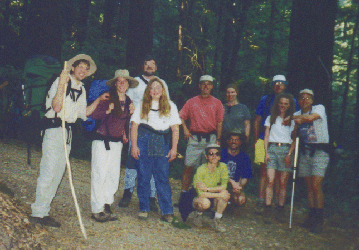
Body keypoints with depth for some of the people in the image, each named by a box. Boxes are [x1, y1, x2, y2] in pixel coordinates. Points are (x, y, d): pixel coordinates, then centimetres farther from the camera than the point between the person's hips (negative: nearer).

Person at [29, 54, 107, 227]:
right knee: (49, 172, -11)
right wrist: (62, 83, -27)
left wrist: (98, 100, 17)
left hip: (68, 132, 8)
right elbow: (57, 107, -20)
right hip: (54, 130, -8)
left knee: (58, 174, 10)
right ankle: (38, 213, -2)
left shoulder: (81, 89, 15)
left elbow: (83, 113, 20)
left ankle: (43, 211, 18)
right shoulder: (60, 82, -8)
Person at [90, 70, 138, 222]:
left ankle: (106, 207, 17)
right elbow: (94, 115, -12)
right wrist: (107, 111, -25)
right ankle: (97, 210, 3)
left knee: (114, 176, 6)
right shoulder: (108, 98, -7)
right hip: (102, 140, -6)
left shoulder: (128, 102, 11)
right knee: (100, 174, -5)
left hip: (117, 142, 6)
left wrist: (131, 113, 2)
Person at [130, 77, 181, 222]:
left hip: (162, 143, 0)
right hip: (144, 142, 0)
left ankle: (167, 212, 1)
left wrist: (174, 148, 1)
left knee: (162, 178, -3)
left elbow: (175, 129, 8)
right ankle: (144, 209, 13)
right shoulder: (142, 105, 10)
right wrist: (134, 145, -4)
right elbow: (134, 126, 6)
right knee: (143, 177, 2)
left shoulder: (170, 106, 12)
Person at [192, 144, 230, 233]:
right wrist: (219, 195, -29)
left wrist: (207, 189, -29)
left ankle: (217, 221, -11)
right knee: (205, 202, -37)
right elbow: (200, 193, -27)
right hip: (199, 198, -3)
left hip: (215, 200, 3)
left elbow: (223, 187, -19)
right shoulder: (201, 170, -22)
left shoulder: (222, 167, -12)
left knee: (225, 193, -28)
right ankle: (199, 214, 1)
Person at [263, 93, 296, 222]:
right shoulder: (271, 118, 15)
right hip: (272, 149, 0)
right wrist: (266, 152, 0)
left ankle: (280, 211, 2)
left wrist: (289, 154, -5)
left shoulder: (292, 120, 13)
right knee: (270, 181, -11)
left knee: (283, 183, -2)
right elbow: (266, 136, 11)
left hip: (286, 150, 0)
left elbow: (294, 140, 8)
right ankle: (267, 208, -10)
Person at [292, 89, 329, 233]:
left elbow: (310, 117, -23)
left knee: (316, 185, -14)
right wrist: (297, 123, -9)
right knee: (309, 187, 5)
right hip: (305, 151, 5)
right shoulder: (298, 115, 14)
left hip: (319, 151, -5)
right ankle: (311, 216, 13)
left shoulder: (319, 108, -2)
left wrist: (293, 117, -8)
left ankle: (319, 219, -7)